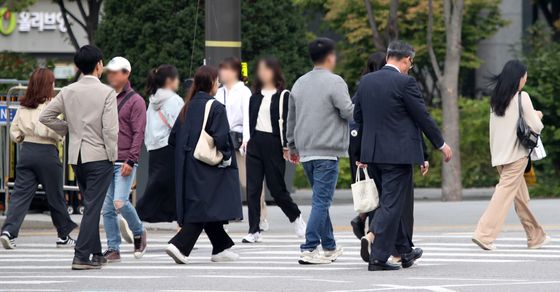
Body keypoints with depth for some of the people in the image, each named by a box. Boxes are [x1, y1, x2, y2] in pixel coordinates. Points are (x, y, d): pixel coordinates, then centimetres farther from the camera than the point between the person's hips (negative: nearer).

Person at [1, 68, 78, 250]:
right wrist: (60, 137, 0)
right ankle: (63, 236, 20)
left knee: (21, 194, 1)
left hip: (26, 151, 5)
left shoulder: (23, 106, 7)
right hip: (46, 152, -5)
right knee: (55, 196, 9)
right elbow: (52, 131, -20)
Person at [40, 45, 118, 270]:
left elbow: (45, 116, 5)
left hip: (76, 156, 6)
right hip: (99, 156, -5)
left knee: (91, 205, 17)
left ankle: (96, 253, 22)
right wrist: (112, 156, -6)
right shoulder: (106, 93, -11)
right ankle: (81, 256, -10)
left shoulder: (68, 92, 3)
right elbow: (110, 129, -16)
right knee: (93, 207, -4)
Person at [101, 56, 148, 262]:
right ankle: (113, 249, 6)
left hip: (124, 163, -6)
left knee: (120, 202, -17)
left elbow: (138, 133, -8)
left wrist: (130, 161, -16)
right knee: (107, 208, 1)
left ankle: (138, 232, 8)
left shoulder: (135, 101, -2)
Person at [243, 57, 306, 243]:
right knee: (252, 189, -1)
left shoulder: (283, 96, -1)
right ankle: (254, 231, 1)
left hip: (273, 144, -5)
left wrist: (286, 146, -11)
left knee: (277, 189, -1)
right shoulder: (256, 96, 14)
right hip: (255, 144, 5)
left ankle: (296, 219, 23)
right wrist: (247, 140, 9)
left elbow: (286, 121, -5)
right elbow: (250, 120, 16)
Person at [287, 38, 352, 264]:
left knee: (321, 200, 17)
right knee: (321, 201, -7)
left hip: (305, 152, 7)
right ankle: (309, 249, -13)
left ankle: (329, 247, 22)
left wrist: (292, 147, 28)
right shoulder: (334, 82, -10)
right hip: (327, 152, -7)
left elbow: (291, 118, 18)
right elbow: (348, 112, -13)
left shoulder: (300, 83, 12)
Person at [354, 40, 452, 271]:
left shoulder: (366, 81, 6)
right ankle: (378, 257, -7)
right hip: (397, 152, -7)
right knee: (391, 204, -3)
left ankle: (405, 251, 30)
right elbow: (422, 116, -9)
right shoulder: (405, 82, -13)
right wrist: (441, 144, 3)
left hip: (372, 152, 7)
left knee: (391, 202, 19)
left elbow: (357, 116, 13)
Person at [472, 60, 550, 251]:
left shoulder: (496, 99, 10)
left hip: (500, 154, 7)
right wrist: (537, 116, 8)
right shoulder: (522, 97, -10)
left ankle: (536, 237, 23)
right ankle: (484, 234, -19)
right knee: (505, 192, -9)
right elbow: (535, 127, -10)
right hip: (516, 154, -7)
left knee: (521, 195, 14)